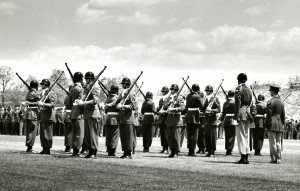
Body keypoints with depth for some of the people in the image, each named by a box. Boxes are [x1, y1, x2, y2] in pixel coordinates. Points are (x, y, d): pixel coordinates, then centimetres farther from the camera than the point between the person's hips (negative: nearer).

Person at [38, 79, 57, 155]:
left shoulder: (51, 93, -9)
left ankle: (48, 150, -4)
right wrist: (39, 103, 12)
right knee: (42, 134, 9)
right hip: (42, 117, 9)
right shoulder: (43, 93, 19)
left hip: (48, 116, -9)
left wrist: (43, 104, -23)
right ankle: (44, 149, 14)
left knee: (48, 134, -7)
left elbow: (52, 105, -17)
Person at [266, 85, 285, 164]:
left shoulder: (270, 102, -10)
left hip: (273, 125, -6)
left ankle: (274, 159, -2)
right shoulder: (281, 102, 9)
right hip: (280, 125, 6)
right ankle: (279, 159, 9)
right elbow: (283, 115, 12)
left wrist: (267, 124, -6)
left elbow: (269, 115, -12)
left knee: (273, 143, -2)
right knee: (278, 142, 8)